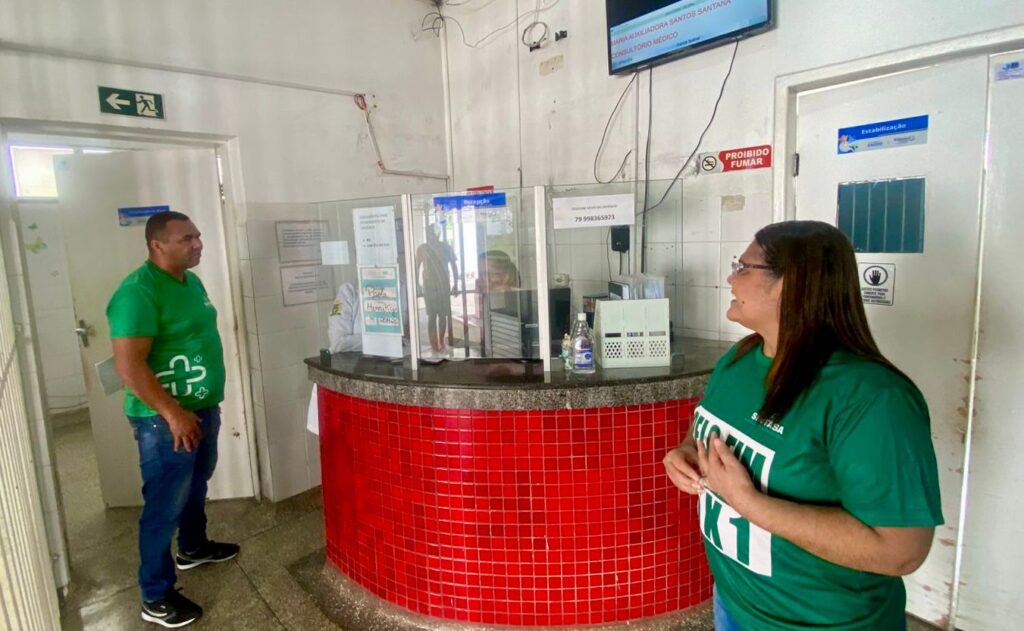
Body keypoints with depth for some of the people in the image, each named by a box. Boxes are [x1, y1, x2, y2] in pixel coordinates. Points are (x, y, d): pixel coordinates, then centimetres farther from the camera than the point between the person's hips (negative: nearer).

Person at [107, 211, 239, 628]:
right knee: (165, 506, 3)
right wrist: (173, 413, -24)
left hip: (202, 409, 9)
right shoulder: (138, 292, -22)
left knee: (195, 488, 26)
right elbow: (128, 365, -26)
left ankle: (193, 549, 48)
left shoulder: (191, 282, 7)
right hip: (165, 420, -9)